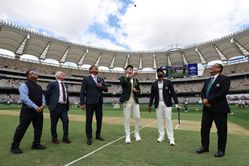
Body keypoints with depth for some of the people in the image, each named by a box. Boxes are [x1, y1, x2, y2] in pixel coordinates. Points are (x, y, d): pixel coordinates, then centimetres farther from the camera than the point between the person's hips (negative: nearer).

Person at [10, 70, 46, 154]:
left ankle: (36, 144, 26)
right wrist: (36, 107, -22)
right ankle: (14, 146, 17)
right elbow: (24, 98, -18)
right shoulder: (24, 85, -7)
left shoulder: (39, 87, 16)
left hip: (39, 110, 7)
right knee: (22, 128, 0)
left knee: (39, 128, 11)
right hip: (28, 110, -7)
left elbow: (42, 97, 11)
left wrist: (43, 105, -10)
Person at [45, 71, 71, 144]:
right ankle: (54, 138, 22)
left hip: (64, 106, 5)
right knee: (54, 123, 5)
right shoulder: (52, 84, -2)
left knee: (66, 121, -2)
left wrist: (67, 105, 12)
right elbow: (47, 94, -1)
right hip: (55, 106, -5)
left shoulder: (65, 85, 16)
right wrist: (49, 104, 2)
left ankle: (65, 137, 13)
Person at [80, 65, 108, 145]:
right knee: (89, 120, 1)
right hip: (90, 102, -5)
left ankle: (98, 134, 29)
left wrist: (101, 86, -9)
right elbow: (82, 91, -5)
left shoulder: (101, 79, 13)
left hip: (99, 102, 5)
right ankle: (89, 138, 13)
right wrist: (82, 103, -11)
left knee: (99, 119, 11)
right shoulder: (86, 79, 0)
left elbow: (106, 89, 12)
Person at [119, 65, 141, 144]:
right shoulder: (123, 78, 1)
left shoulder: (136, 80, 14)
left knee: (137, 117, 6)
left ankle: (136, 133, 26)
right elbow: (122, 81, -25)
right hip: (126, 100, -4)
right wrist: (131, 75, -34)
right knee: (127, 118, 1)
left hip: (135, 100, 4)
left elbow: (139, 91, 16)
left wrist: (136, 90, -7)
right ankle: (127, 136, 14)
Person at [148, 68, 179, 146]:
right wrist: (150, 105, 9)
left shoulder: (168, 82, 2)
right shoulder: (154, 84, 8)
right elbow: (152, 95, 9)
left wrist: (176, 102, -11)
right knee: (159, 120, 8)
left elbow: (173, 93, -2)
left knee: (168, 120, -2)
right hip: (158, 104, 3)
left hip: (167, 103, -2)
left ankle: (171, 139, 4)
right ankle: (161, 136, 20)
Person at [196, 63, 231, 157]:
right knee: (204, 128, 9)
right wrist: (205, 101, -8)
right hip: (207, 108, 7)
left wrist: (208, 99, -17)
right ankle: (204, 147, 23)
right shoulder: (207, 81, 17)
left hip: (219, 108, -6)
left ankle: (221, 150, 21)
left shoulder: (224, 79, -5)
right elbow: (203, 92, 12)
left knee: (221, 129, 5)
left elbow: (223, 92, -18)